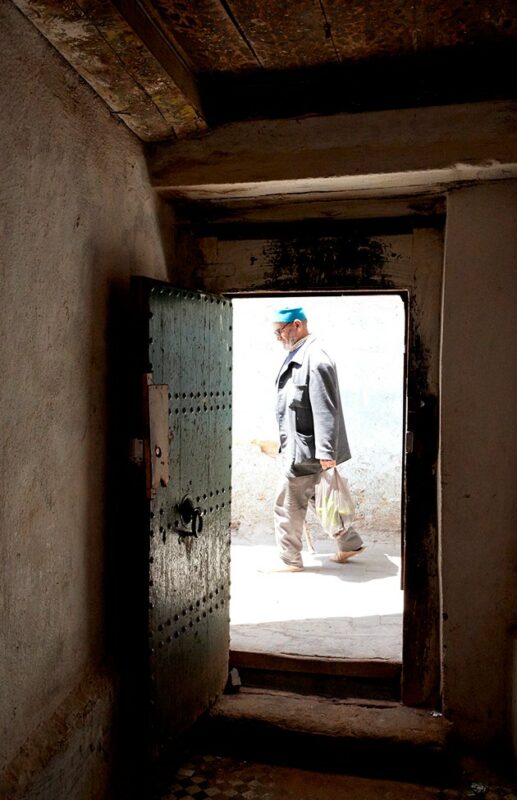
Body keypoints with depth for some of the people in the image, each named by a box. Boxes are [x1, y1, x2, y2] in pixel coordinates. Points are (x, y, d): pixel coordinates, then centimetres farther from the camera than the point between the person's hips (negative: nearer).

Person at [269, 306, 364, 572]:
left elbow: (324, 409, -23)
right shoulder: (296, 356, 13)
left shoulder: (315, 359, -18)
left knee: (288, 504, 0)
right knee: (316, 498, 19)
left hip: (304, 447, -10)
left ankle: (289, 560, 15)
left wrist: (326, 451, -25)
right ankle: (350, 543, 32)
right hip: (297, 445, 10)